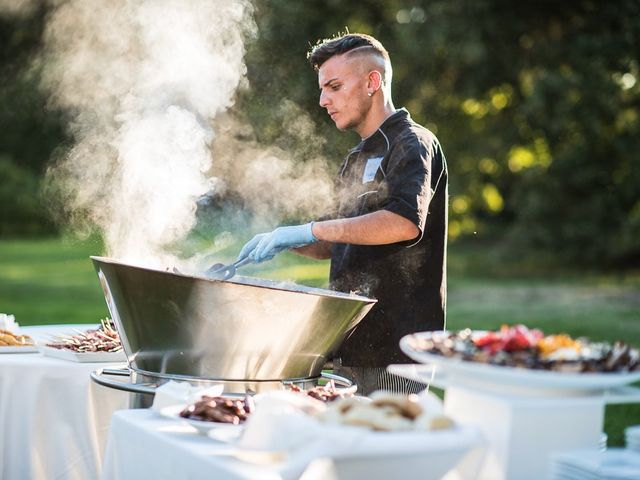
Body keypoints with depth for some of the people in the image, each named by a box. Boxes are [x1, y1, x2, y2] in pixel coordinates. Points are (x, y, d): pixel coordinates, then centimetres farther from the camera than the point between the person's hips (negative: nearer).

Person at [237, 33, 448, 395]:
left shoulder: (412, 144, -8)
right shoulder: (359, 158, 20)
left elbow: (405, 223, -27)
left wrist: (310, 230, -26)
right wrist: (285, 241, 6)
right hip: (351, 344, 9)